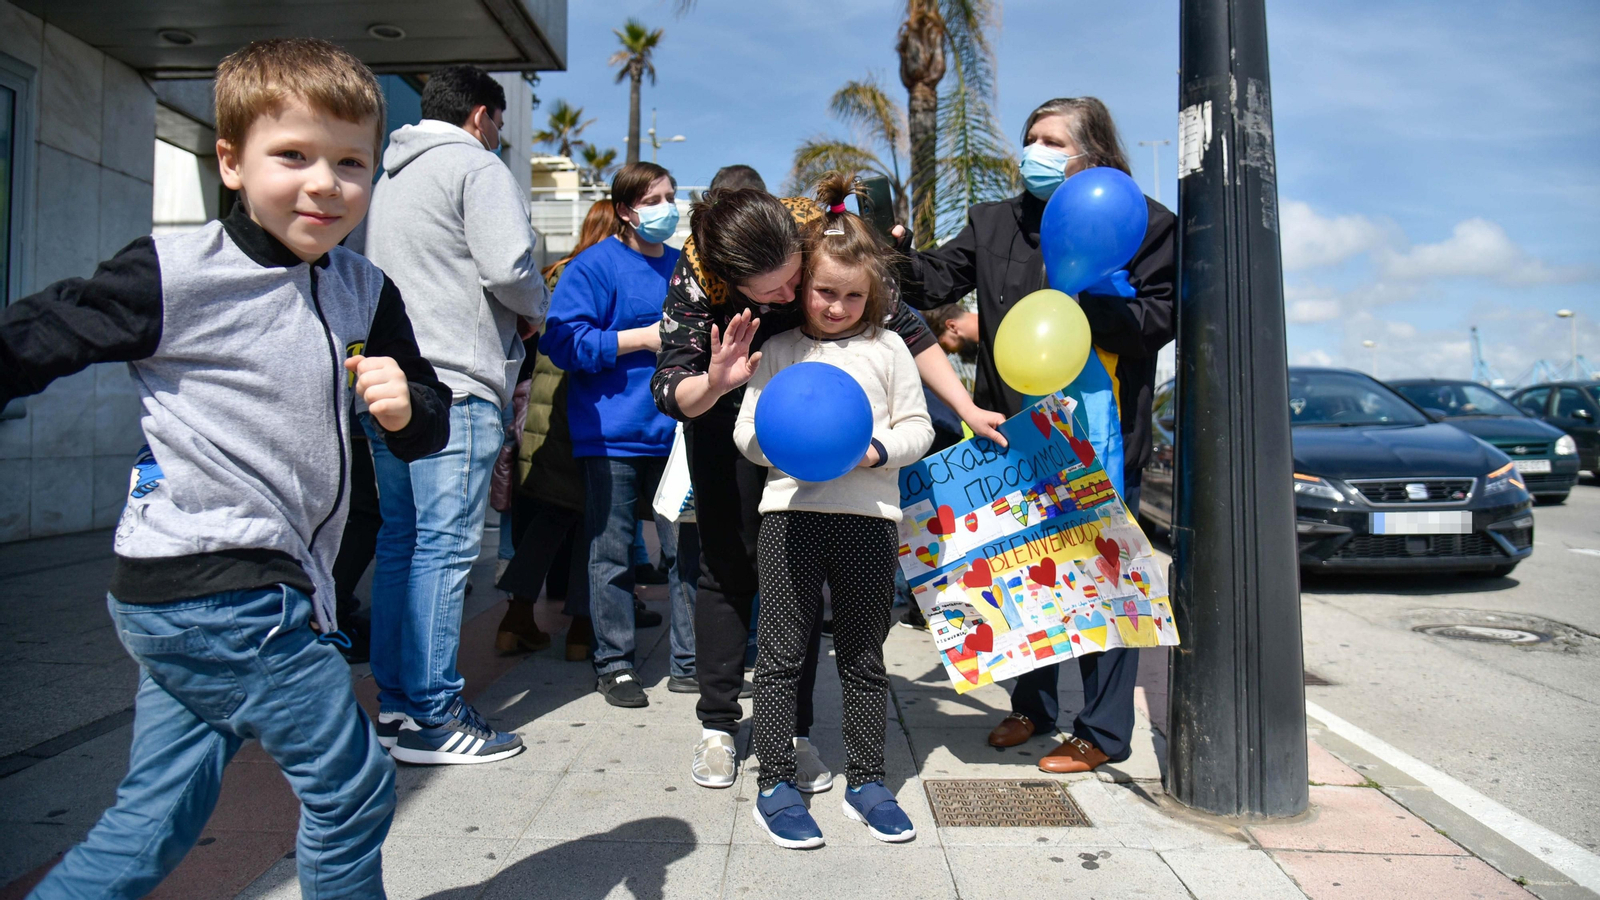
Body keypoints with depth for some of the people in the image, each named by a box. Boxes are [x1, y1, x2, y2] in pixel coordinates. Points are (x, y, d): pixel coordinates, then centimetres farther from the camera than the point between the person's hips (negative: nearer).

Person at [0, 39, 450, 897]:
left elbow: (429, 427, 12)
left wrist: (406, 408, -10)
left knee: (152, 822, 16)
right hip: (213, 591, -7)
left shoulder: (366, 294, 8)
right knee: (354, 786, 1)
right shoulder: (174, 273, -10)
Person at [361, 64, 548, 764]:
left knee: (401, 540, 12)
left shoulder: (385, 176, 23)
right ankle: (432, 716, -2)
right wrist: (537, 310, 3)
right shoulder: (475, 165, -3)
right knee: (445, 545, -7)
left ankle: (395, 703, 19)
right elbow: (509, 267, -16)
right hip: (453, 387, -9)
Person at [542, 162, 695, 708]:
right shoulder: (595, 266, -4)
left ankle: (690, 661, 20)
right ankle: (613, 664, 18)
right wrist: (645, 339, -15)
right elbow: (564, 341, -13)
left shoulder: (683, 266, 13)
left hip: (674, 431, 5)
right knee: (611, 555, 4)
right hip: (613, 433, -5)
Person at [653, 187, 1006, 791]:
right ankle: (717, 724, 16)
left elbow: (906, 327, -18)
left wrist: (968, 411, -21)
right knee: (726, 569, 4)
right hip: (722, 421, 0)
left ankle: (794, 731, 9)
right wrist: (714, 383, -53)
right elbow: (670, 390, -30)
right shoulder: (696, 277, -31)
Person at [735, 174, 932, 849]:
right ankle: (775, 785, 15)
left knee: (864, 656, 10)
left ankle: (866, 781, 23)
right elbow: (747, 432, 8)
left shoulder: (888, 349, 10)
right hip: (792, 510, 0)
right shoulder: (778, 349, 9)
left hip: (869, 514, 1)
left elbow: (917, 427, 9)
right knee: (781, 652, 3)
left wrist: (877, 450, -10)